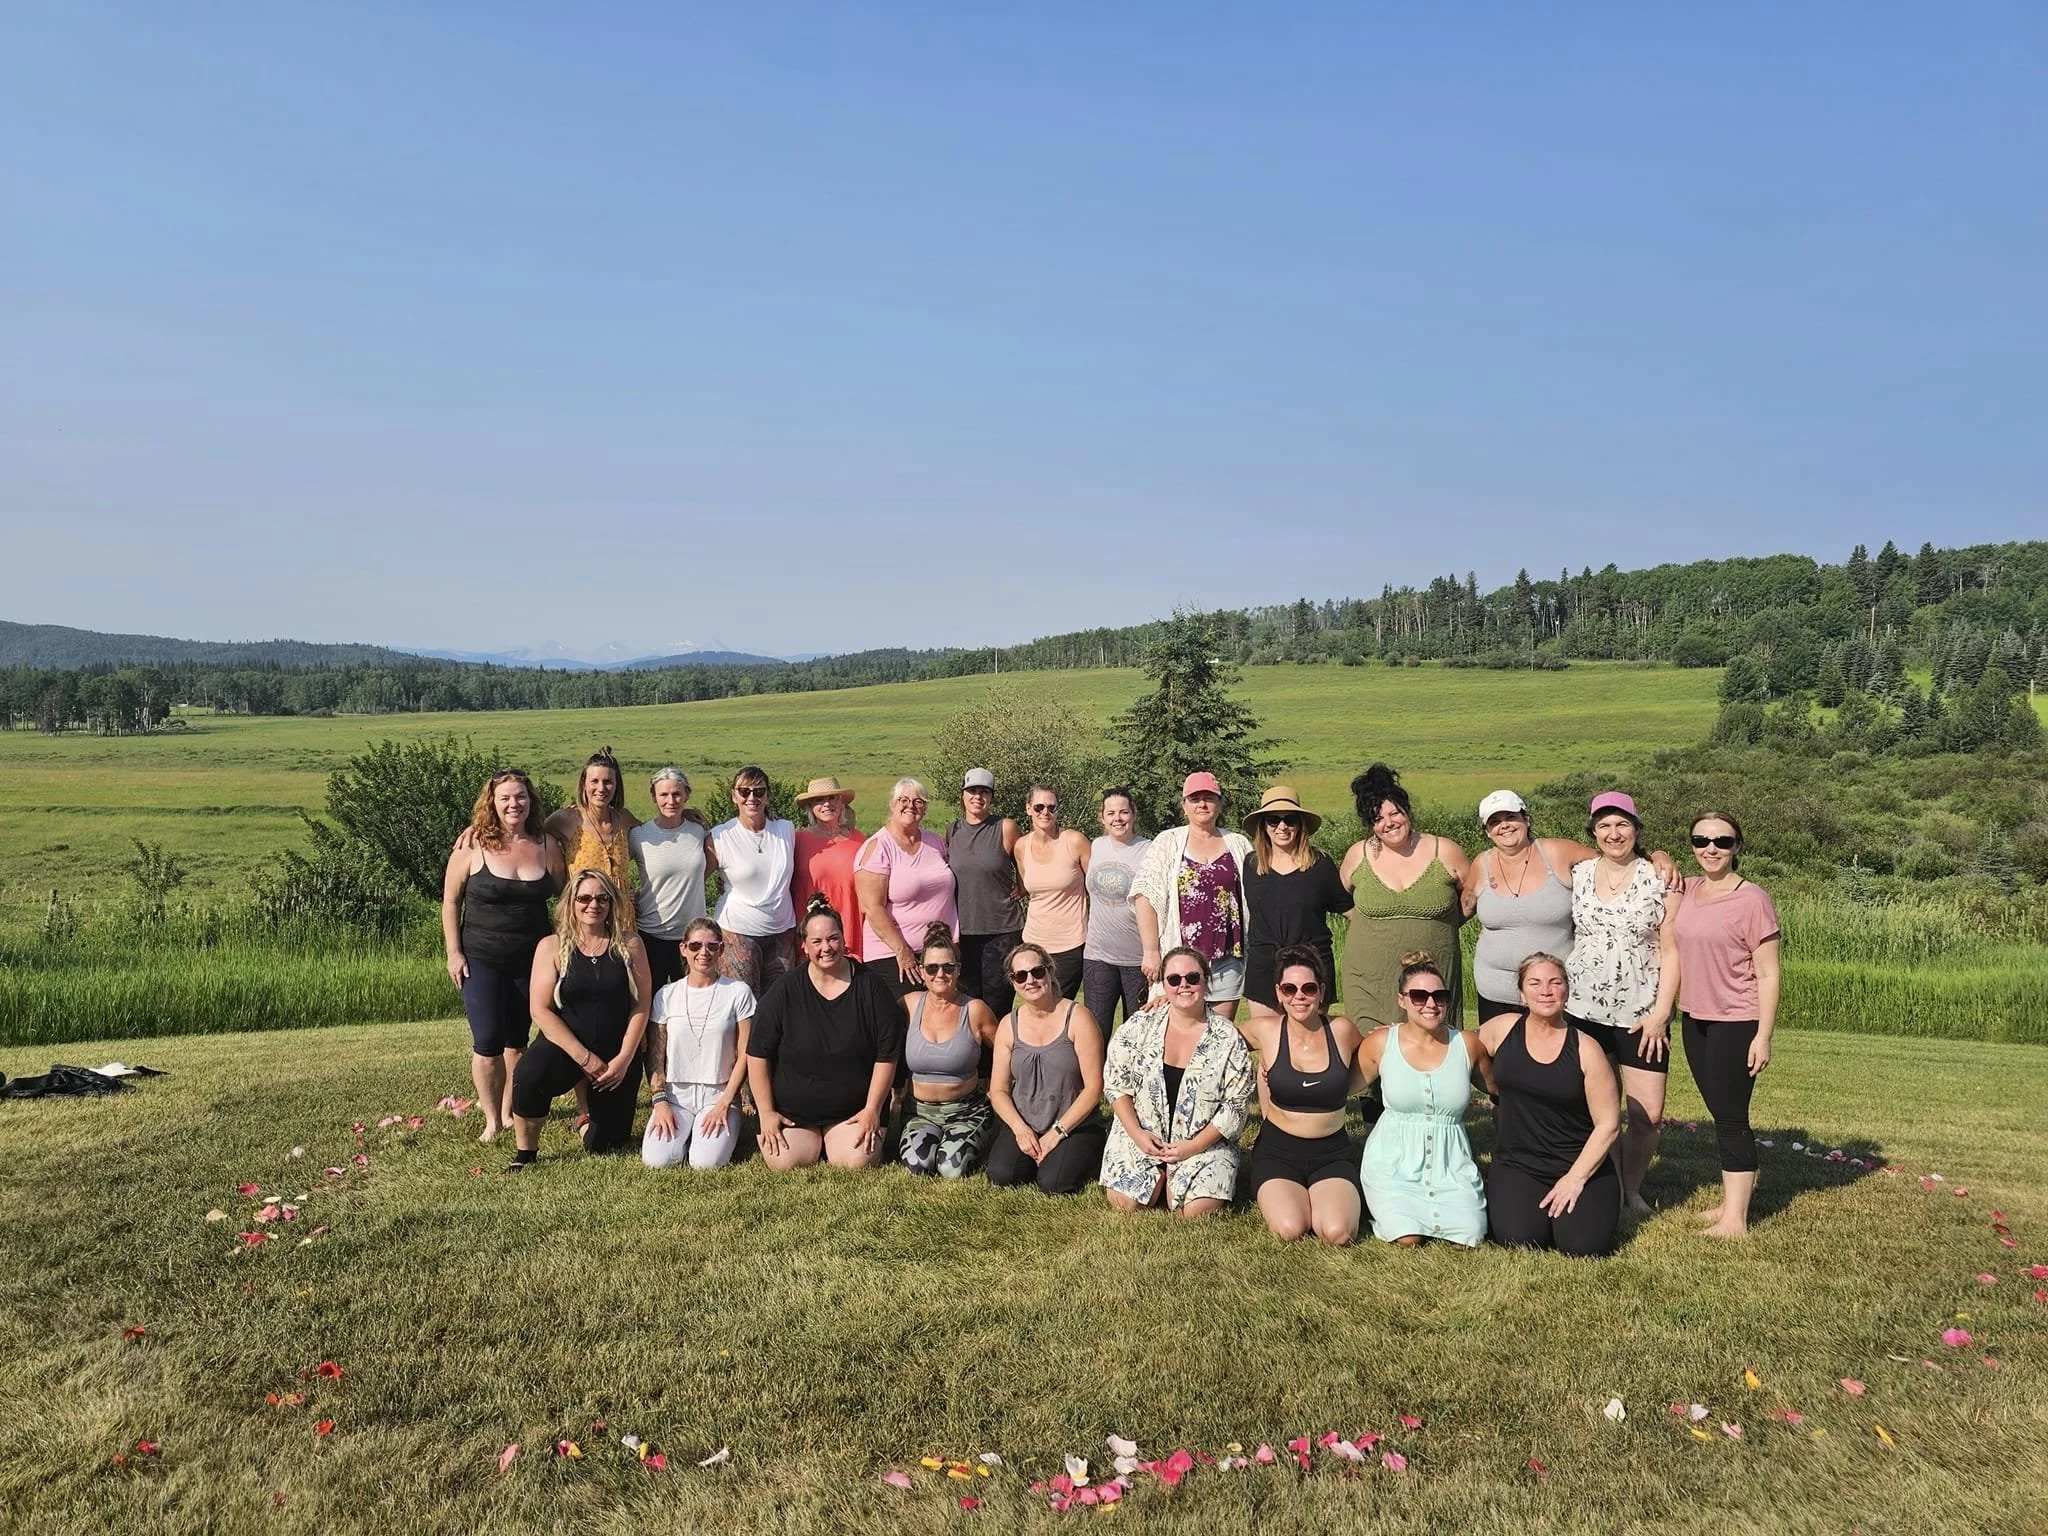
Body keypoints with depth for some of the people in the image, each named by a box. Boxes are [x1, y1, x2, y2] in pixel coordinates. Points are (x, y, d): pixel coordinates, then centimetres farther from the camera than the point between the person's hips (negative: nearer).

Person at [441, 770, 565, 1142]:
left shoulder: (546, 845, 0)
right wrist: (453, 953, -6)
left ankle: (509, 1111, 28)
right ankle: (492, 1121, 9)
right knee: (488, 1042, -5)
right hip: (481, 959, -2)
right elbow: (450, 901, -2)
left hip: (532, 959, 3)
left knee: (518, 1039, 12)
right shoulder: (472, 843, -7)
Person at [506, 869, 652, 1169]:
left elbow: (642, 1004, -2)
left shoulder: (629, 944, -1)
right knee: (528, 1076, -35)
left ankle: (587, 1121, 41)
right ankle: (525, 1154, -10)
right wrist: (584, 1057, -15)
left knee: (603, 1143, 3)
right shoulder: (552, 947, -4)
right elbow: (541, 1010, -9)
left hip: (617, 1056, 2)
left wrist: (624, 1059, -11)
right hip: (565, 1048, -1)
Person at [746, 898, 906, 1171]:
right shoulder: (784, 992, -6)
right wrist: (766, 1113, -5)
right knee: (784, 1162, -19)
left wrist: (872, 1110, -6)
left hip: (853, 1109, 0)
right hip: (791, 1110, 0)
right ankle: (812, 1139, 17)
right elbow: (757, 1054, -2)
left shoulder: (872, 988, -5)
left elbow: (887, 1055, -3)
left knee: (858, 1162, -20)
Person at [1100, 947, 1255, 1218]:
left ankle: (1173, 1182, 12)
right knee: (1125, 1201, -18)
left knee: (1198, 1210, -22)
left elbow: (1235, 1105, -4)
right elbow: (1116, 1084, 1)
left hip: (1204, 1142, -1)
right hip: (1141, 1135, 1)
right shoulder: (1140, 1026, -2)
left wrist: (1194, 1146, -12)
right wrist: (1137, 1133, -10)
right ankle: (1159, 1178, 15)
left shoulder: (1228, 1038, -5)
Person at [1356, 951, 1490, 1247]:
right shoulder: (1380, 1043, -5)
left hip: (1451, 1161, 2)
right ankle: (1385, 1205, 13)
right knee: (1408, 1239, -20)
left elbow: (1495, 1087, 16)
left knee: (1469, 1238, -16)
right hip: (1394, 1160, -2)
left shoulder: (1468, 1043, -3)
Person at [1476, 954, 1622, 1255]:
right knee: (1520, 1237, -23)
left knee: (1583, 1244, -21)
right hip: (1516, 1165, 1)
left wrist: (1576, 1177, -11)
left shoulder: (1585, 1049, -6)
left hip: (1580, 1165, 0)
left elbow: (1608, 1124, -5)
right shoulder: (1502, 1029, -1)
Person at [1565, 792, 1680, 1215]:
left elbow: (1671, 952, -2)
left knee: (1648, 1114, -1)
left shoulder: (1660, 879, -1)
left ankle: (1632, 1189, 22)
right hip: (1582, 1012, 2)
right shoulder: (1577, 875, 6)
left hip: (1641, 1017, -1)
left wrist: (1660, 1012, -8)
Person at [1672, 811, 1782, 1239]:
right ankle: (1738, 1190, 30)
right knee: (1719, 1113, 16)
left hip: (1736, 1023, -6)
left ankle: (1734, 1217, 5)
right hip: (1695, 1018, 6)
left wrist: (1764, 1036, -16)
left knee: (1730, 1116, -2)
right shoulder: (1685, 891, 5)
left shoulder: (1752, 899, -13)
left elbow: (1767, 974, -12)